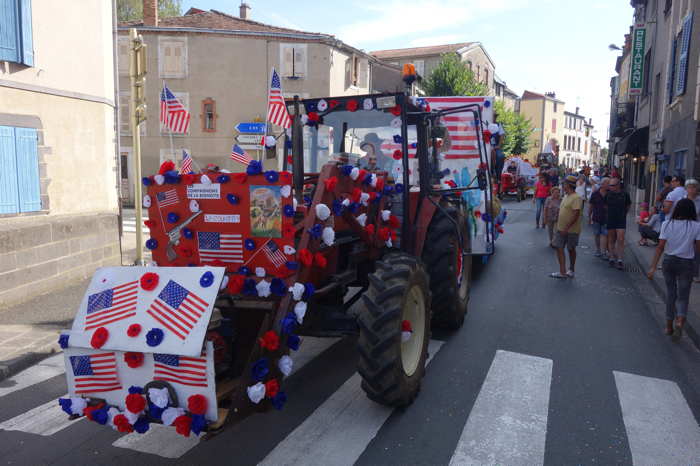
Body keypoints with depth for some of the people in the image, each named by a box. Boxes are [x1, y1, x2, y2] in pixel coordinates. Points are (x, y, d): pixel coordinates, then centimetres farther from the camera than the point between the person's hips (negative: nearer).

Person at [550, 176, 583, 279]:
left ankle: (571, 270, 22)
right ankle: (562, 272, 4)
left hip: (571, 230, -8)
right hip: (561, 229, 8)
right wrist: (558, 224, 16)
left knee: (571, 249, 7)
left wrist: (567, 228, -26)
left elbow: (576, 214, -24)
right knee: (559, 248, 1)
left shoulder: (576, 198, -18)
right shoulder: (565, 196, 12)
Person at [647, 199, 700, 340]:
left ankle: (669, 326, 21)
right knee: (683, 296, 8)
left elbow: (660, 247, -7)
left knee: (670, 293, 15)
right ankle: (680, 322, -17)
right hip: (686, 264, -2)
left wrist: (653, 267, -6)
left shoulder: (667, 224, -5)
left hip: (669, 261, 2)